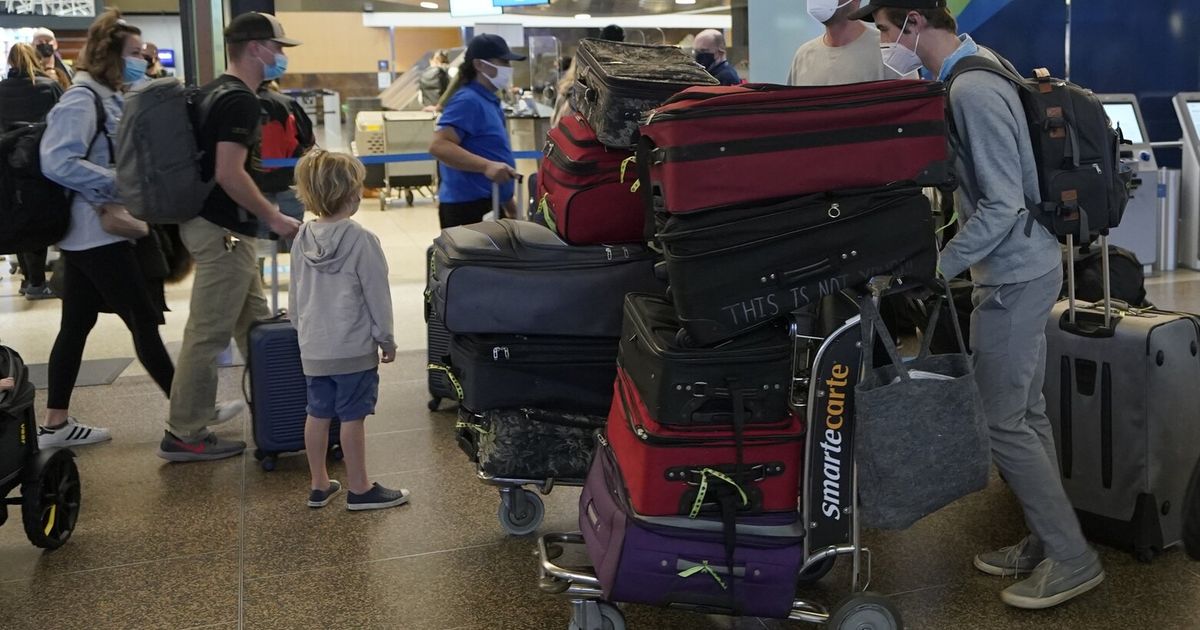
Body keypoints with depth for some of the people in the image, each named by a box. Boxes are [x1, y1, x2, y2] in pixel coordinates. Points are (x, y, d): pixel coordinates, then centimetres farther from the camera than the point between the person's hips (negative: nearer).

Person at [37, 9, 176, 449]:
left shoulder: (108, 98, 13)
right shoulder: (82, 99, -16)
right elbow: (57, 162, -27)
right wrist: (122, 185, -23)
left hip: (87, 233, 10)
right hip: (98, 233, -10)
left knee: (77, 325, 12)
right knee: (145, 321, -3)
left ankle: (56, 424, 19)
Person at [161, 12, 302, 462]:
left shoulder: (214, 92, 14)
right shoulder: (240, 100, -17)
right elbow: (229, 174, -24)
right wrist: (274, 217, -17)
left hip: (210, 222, 11)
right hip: (222, 231, -11)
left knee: (254, 321, 18)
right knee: (209, 334, -3)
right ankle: (184, 435, 4)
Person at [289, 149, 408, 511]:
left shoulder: (303, 239, 3)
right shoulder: (361, 240, -15)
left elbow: (295, 294, 12)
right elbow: (377, 294, -10)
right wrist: (386, 337, 1)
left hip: (313, 348, 6)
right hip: (354, 347, -6)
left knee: (318, 414, 13)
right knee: (352, 417, 1)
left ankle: (319, 485, 23)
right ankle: (359, 490, 10)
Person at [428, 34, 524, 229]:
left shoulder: (489, 100, 16)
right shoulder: (468, 101, -13)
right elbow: (439, 146, -26)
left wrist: (508, 201, 28)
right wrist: (486, 166, -34)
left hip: (488, 204, 11)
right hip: (468, 206, -11)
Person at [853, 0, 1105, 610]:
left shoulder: (971, 90, -22)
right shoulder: (974, 66, 9)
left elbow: (1003, 206, -24)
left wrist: (936, 268, -20)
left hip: (1013, 274, -10)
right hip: (1024, 266, 10)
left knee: (1000, 421, -3)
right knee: (1025, 412, 15)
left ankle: (1072, 558, 8)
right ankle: (1049, 541, 26)